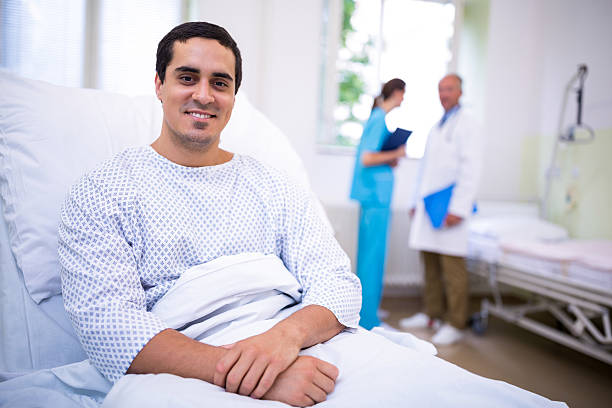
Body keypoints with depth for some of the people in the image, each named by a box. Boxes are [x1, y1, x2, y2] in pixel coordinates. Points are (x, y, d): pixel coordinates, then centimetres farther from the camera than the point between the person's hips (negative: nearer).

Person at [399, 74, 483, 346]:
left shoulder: (467, 126, -2)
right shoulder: (435, 128, 21)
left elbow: (470, 171, -10)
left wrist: (458, 208, -17)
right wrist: (416, 201, 18)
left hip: (448, 208, -7)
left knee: (452, 267, -4)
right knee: (430, 265, 11)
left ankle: (455, 325, 4)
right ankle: (431, 315, 22)